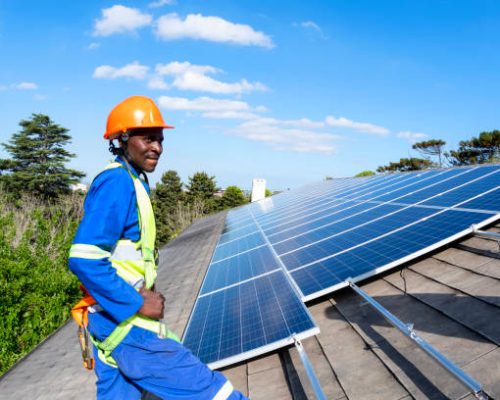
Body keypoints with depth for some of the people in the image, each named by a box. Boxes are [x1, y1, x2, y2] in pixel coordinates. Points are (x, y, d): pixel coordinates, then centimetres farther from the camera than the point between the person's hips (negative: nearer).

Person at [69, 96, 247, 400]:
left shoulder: (132, 182, 13)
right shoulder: (118, 182, -17)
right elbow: (84, 259, -25)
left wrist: (144, 293, 8)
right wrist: (137, 304, -19)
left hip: (113, 321, 9)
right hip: (127, 326, -9)